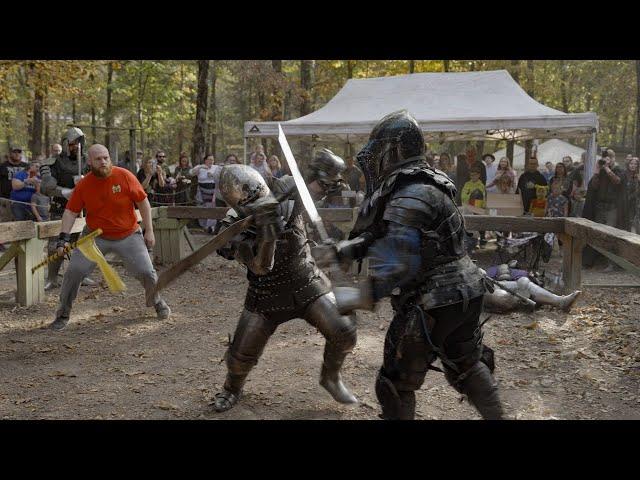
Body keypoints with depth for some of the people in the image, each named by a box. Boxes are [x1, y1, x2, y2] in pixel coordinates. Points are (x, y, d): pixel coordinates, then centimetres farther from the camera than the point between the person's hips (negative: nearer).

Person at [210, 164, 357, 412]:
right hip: (267, 298, -1)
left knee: (344, 332, -12)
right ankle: (232, 389, 38)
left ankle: (330, 377, 19)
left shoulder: (285, 200, -12)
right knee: (241, 355, 1)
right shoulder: (232, 230, -18)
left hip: (307, 287, 1)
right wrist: (266, 228, -44)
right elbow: (260, 265, -29)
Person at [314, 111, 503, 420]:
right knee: (468, 366, 27)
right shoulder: (422, 184, 11)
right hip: (466, 293, 10)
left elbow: (401, 261, -30)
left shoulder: (410, 195, -20)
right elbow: (379, 237, 15)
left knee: (397, 382, 7)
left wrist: (362, 295, -36)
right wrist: (339, 251, 11)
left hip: (433, 304, -10)